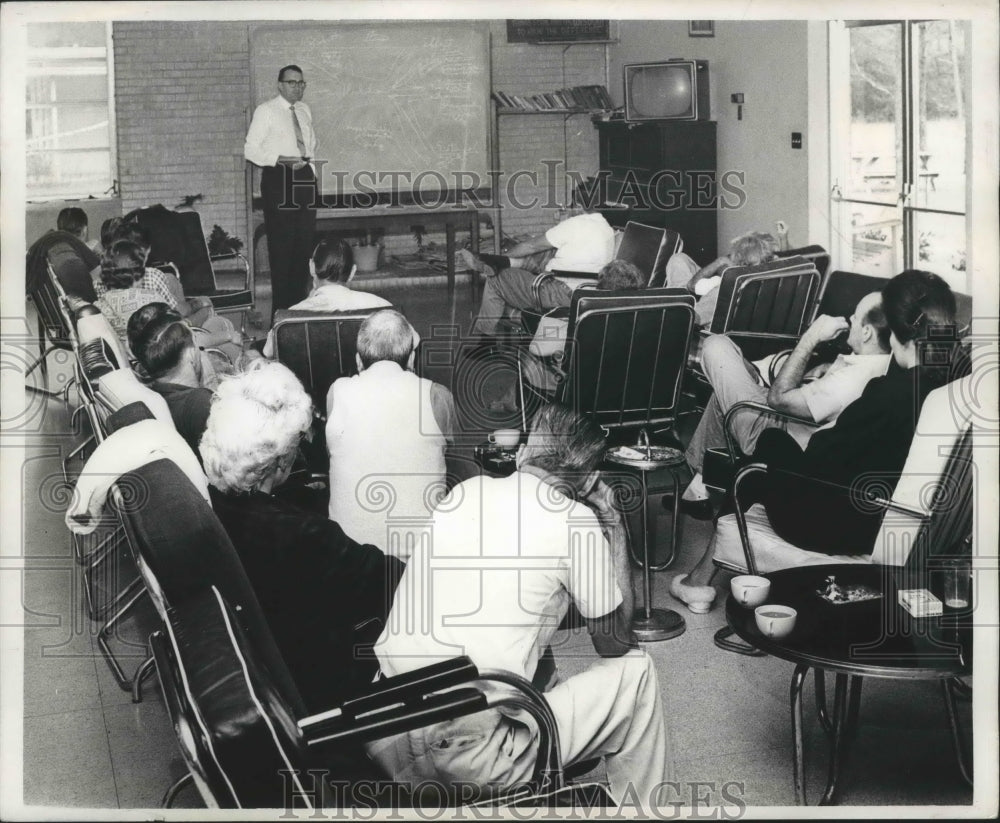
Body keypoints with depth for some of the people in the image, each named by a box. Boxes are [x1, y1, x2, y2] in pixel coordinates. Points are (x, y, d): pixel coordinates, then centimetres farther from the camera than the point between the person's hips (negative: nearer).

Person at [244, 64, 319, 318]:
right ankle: (281, 308, -6)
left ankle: (299, 303, 17)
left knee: (304, 245, 8)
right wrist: (280, 159, -19)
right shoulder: (266, 111, -2)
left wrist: (309, 160, 10)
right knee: (281, 247, -9)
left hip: (305, 178, 6)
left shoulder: (304, 111, 16)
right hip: (278, 180, -6)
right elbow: (250, 149, -6)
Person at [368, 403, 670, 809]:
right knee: (635, 671, 13)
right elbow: (615, 644, 8)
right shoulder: (577, 522, -5)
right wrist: (615, 526, 14)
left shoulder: (465, 491, 9)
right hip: (466, 759, -6)